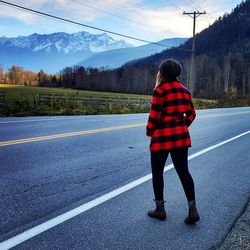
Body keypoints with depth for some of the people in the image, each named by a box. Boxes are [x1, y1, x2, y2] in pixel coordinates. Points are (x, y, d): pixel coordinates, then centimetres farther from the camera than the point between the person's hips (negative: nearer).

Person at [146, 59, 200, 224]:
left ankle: (160, 210, 20)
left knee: (157, 172, 10)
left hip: (162, 136, -6)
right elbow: (191, 114, 12)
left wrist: (149, 131, 2)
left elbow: (154, 117, -15)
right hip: (181, 136, 6)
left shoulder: (160, 90, -12)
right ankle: (193, 210, 6)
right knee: (183, 171, 9)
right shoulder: (185, 90, 8)